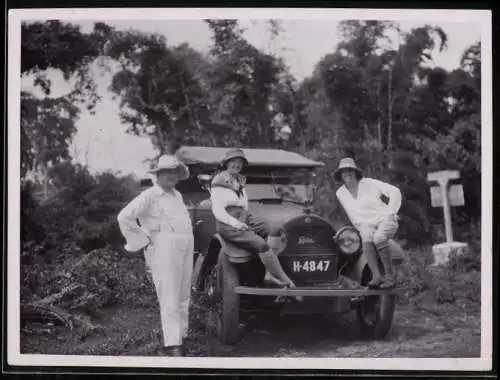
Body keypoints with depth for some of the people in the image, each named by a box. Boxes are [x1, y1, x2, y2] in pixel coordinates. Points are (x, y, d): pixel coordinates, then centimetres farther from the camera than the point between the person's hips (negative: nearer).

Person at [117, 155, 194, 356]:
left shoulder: (177, 195, 19)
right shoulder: (150, 195, -5)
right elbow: (124, 217, -12)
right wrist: (143, 241, -10)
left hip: (185, 248, 8)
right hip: (164, 249, -8)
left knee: (183, 296, 13)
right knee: (169, 298, -10)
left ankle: (181, 335, 24)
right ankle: (172, 345, -10)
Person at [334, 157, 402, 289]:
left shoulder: (368, 183, -8)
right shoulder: (340, 193, 6)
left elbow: (395, 191, -8)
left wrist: (391, 213, -9)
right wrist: (361, 228, 11)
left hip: (384, 219, -3)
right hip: (366, 224, 3)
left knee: (379, 238, -37)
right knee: (366, 238, -35)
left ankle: (389, 276, -28)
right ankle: (376, 277, -39)